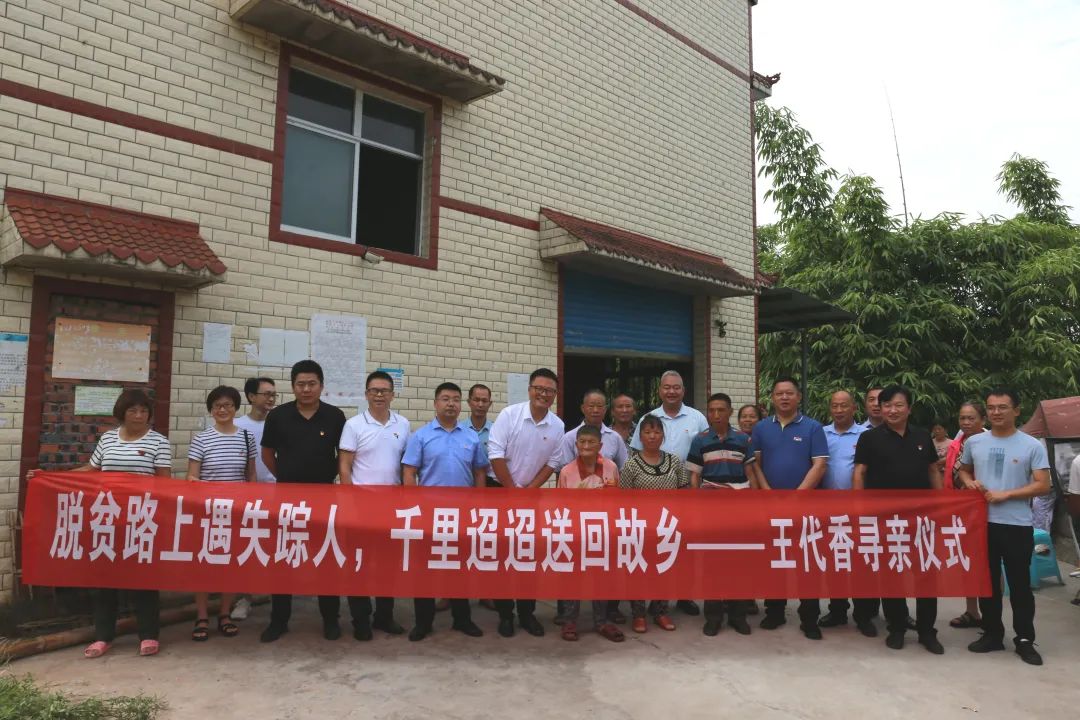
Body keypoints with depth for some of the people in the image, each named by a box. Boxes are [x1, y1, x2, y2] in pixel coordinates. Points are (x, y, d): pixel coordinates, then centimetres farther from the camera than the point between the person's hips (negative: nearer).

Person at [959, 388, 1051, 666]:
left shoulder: (1032, 446, -5)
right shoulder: (974, 442, 6)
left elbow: (1042, 486, -9)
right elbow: (963, 470, 21)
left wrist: (1005, 494, -15)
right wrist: (970, 483, -2)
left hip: (1017, 525, -3)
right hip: (982, 522, 3)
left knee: (1019, 584, 6)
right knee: (987, 581, 12)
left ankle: (1025, 640, 18)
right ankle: (992, 634, 24)